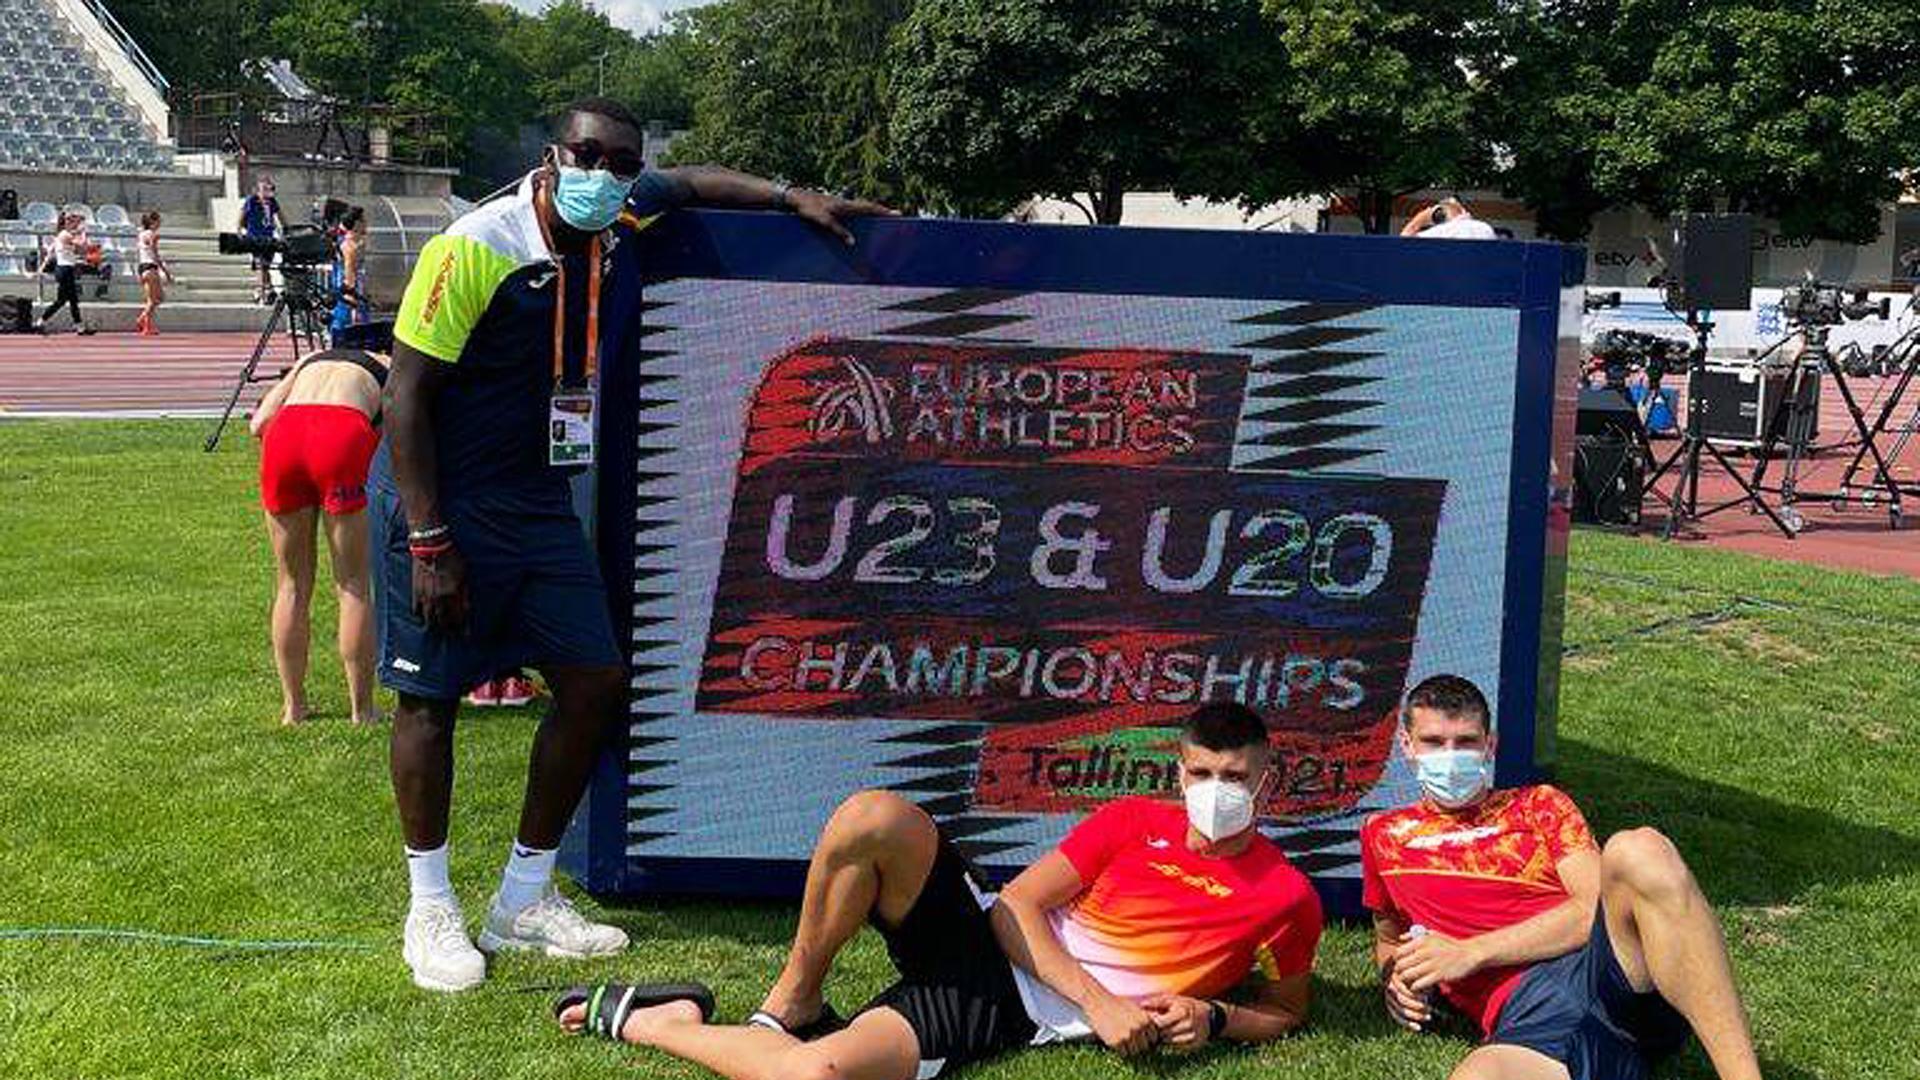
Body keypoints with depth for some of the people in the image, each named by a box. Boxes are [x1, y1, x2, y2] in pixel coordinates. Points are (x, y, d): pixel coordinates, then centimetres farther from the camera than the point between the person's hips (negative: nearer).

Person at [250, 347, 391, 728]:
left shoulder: (310, 360, 36)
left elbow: (258, 423, 20)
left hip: (284, 436, 3)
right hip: (344, 436, -3)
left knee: (292, 584, 16)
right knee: (354, 585, 10)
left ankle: (293, 705, 23)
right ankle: (361, 709, 13)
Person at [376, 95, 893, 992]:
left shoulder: (615, 225, 0)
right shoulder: (475, 248, -19)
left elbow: (688, 184, 23)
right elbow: (406, 395, -18)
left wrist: (794, 198, 9)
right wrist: (428, 541, -21)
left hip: (537, 503, 7)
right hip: (443, 501, -7)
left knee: (594, 683, 3)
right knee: (430, 696, 2)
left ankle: (524, 899, 17)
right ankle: (430, 911, 17)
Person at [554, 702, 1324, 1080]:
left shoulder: (1286, 898, 0)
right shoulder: (1133, 822, 6)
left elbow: (1285, 1012, 13)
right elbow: (1019, 904, 0)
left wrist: (1210, 1018, -10)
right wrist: (1099, 1001, -15)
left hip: (1013, 1018, -3)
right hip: (985, 943, 3)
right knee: (874, 815, -30)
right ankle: (791, 1001, -7)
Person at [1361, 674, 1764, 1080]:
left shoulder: (1539, 805, 21)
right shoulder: (1384, 835, 25)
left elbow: (1596, 903, 4)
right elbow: (1388, 940, 38)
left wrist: (1470, 952, -5)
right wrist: (1398, 980, 12)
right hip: (1527, 1017, -1)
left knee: (1638, 850, -35)